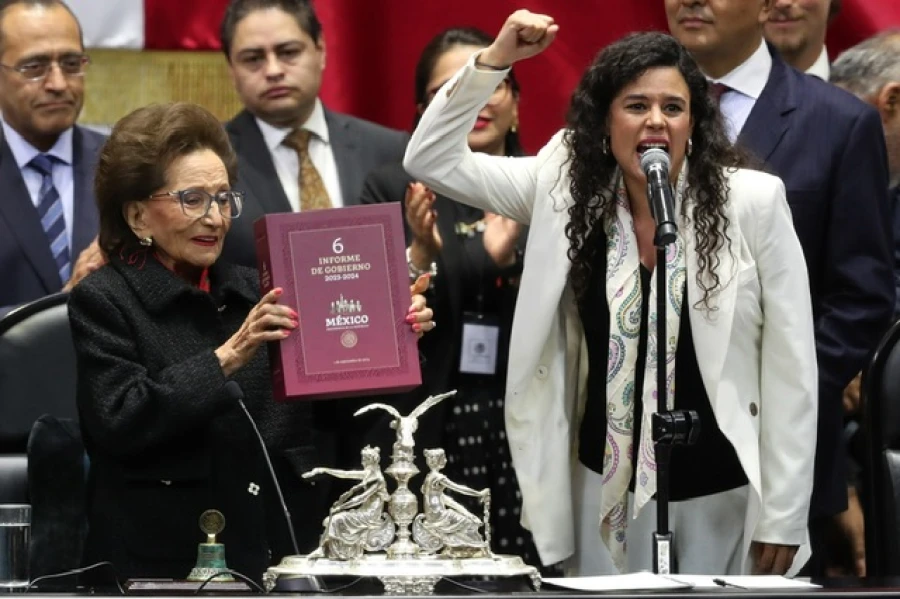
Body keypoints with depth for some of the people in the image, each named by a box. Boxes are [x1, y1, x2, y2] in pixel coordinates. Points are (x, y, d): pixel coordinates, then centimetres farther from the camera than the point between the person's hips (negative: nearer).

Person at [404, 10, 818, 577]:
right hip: (607, 487, 3)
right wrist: (495, 60, -10)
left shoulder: (753, 202, -9)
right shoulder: (568, 188, 0)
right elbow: (431, 159, 1)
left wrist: (783, 517, -9)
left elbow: (791, 366, -7)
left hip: (720, 494, -2)